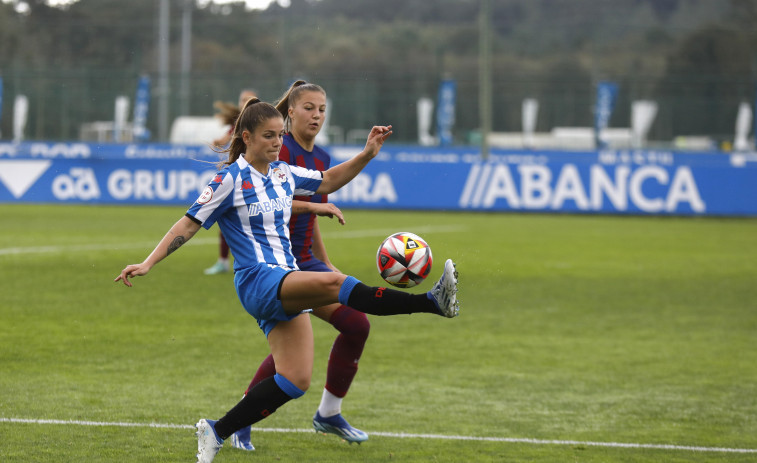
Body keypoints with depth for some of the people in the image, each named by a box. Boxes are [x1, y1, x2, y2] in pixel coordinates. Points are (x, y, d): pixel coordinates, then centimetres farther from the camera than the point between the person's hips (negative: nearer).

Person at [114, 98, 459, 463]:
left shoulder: (282, 174, 13)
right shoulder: (230, 179, -6)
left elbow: (329, 181, 26)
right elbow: (189, 225, -5)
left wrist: (367, 155, 12)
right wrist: (147, 264, -12)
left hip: (288, 286, 8)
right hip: (258, 280, -8)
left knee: (295, 381, -1)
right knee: (334, 283, -32)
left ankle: (216, 432, 9)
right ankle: (432, 302, -43)